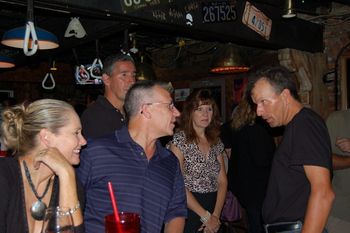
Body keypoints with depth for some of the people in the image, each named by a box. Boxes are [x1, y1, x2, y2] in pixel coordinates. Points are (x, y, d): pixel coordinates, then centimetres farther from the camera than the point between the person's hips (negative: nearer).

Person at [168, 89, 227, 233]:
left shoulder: (216, 142, 7)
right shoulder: (180, 139, -9)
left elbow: (222, 181, 5)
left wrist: (215, 216, -7)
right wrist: (205, 216, -13)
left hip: (214, 208, 5)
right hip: (189, 210, -5)